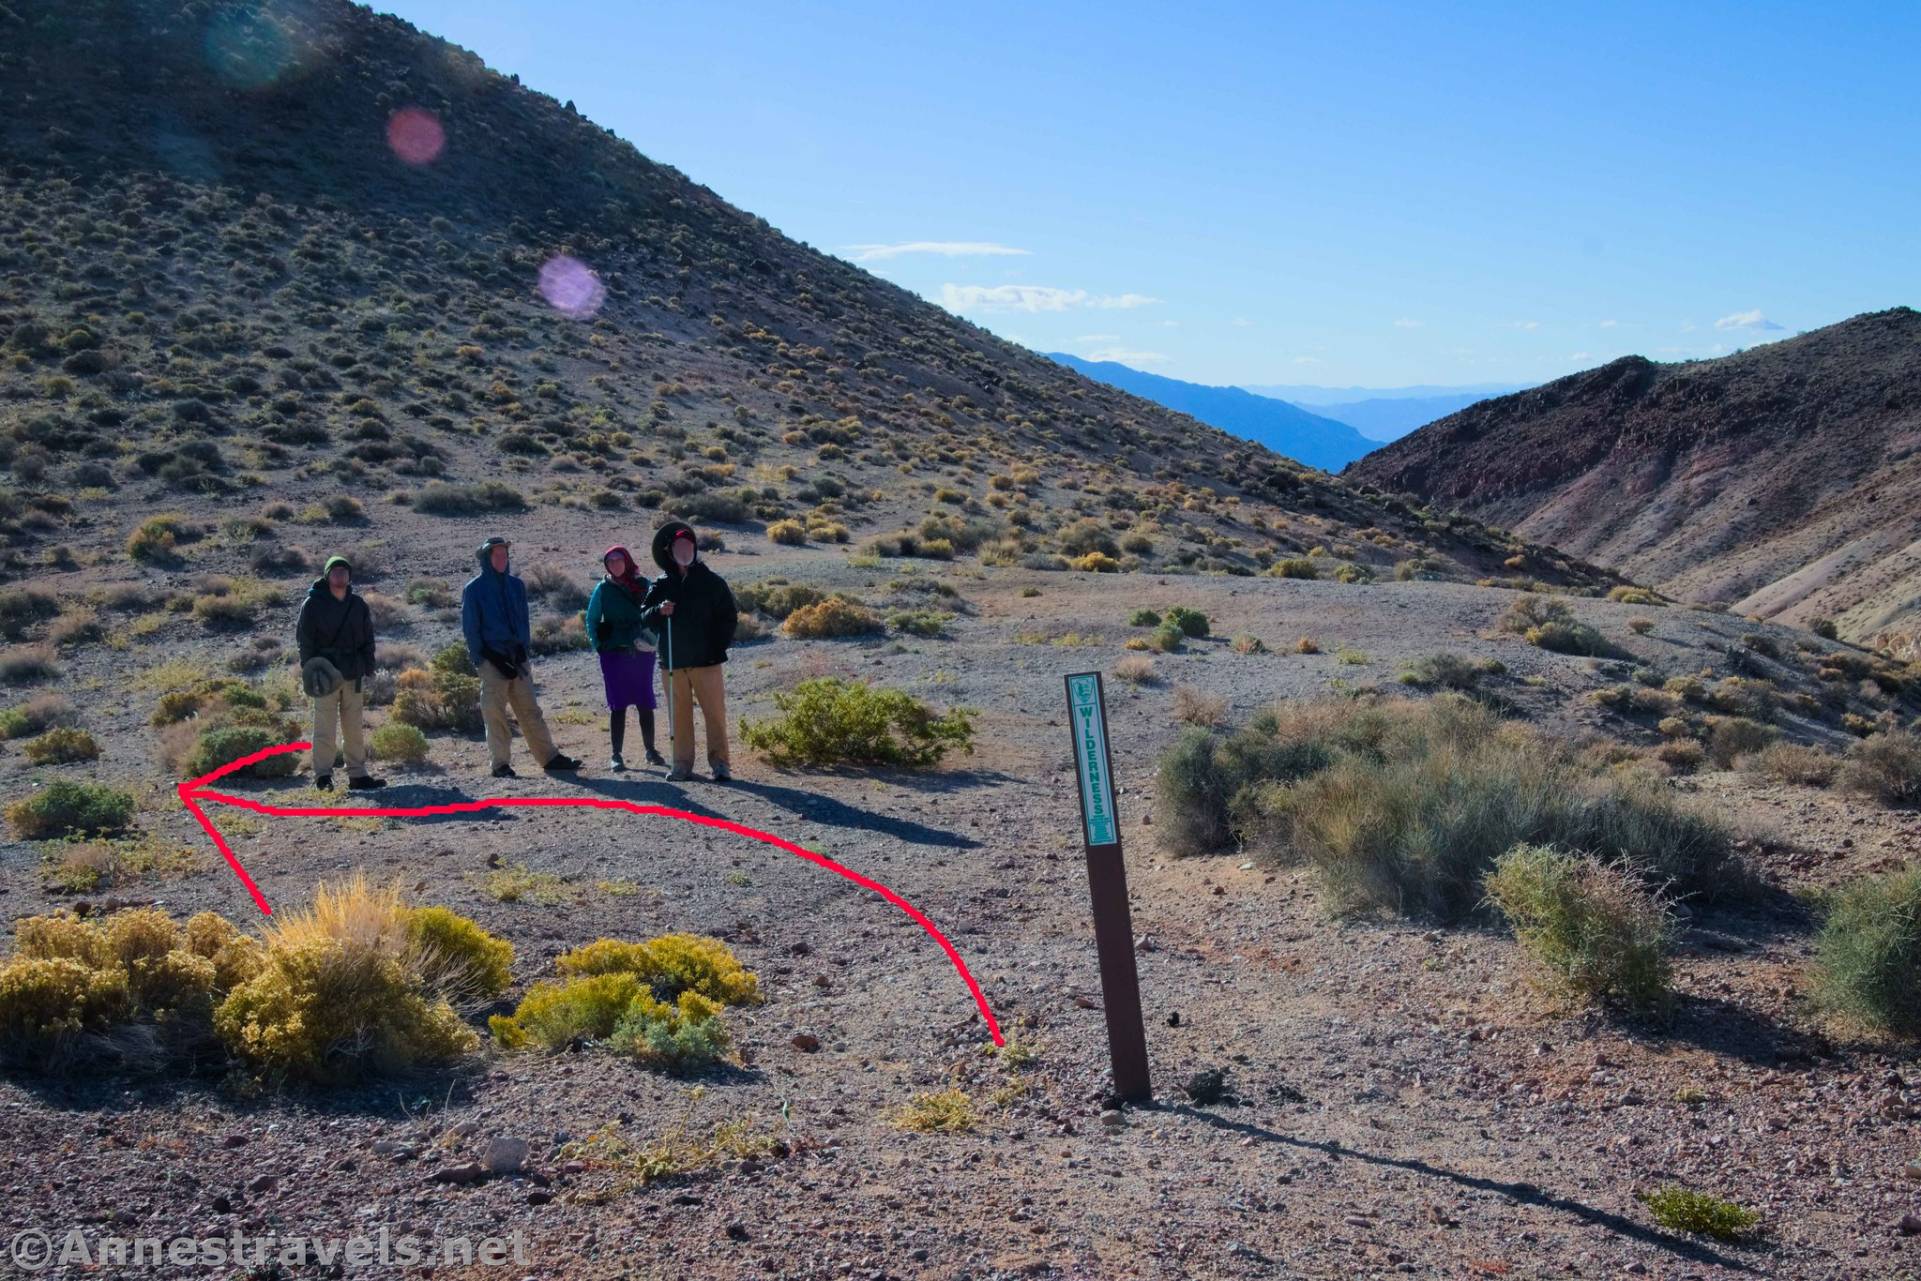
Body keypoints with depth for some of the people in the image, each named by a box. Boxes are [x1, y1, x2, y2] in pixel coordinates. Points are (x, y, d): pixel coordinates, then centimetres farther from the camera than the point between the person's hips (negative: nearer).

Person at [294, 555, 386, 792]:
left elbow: (368, 639, 16)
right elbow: (304, 638, -4)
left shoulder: (358, 605, 11)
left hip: (353, 674, 5)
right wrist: (310, 668, -12)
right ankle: (323, 776, 1)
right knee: (325, 728, -4)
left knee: (355, 728, 8)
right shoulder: (313, 604, -2)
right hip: (325, 674, -5)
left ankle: (358, 775, 14)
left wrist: (368, 667, 7)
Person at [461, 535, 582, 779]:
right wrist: (482, 658, -10)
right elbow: (470, 628, -3)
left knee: (530, 710, 5)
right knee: (495, 712, -2)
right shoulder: (474, 589, -1)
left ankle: (550, 757, 5)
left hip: (516, 658, 4)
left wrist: (523, 649, 1)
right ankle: (500, 764, 3)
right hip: (492, 659, -4)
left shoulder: (516, 585, 13)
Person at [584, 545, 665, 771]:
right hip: (614, 653, -1)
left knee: (645, 704, 6)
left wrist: (652, 639, -4)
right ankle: (616, 755, 3)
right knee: (617, 705, -1)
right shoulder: (603, 589, 2)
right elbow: (591, 619, 7)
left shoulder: (643, 585, 4)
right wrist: (598, 646, -3)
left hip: (642, 652, 1)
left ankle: (651, 751, 17)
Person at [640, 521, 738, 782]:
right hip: (673, 662, 2)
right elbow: (644, 617, 7)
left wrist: (719, 647, -3)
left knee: (715, 712, -4)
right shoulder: (661, 585, 8)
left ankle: (719, 763, 2)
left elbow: (730, 618, 6)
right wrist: (659, 611, -14)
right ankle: (682, 764, 12)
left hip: (706, 661, -2)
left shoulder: (712, 582, 3)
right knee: (679, 714, 6)